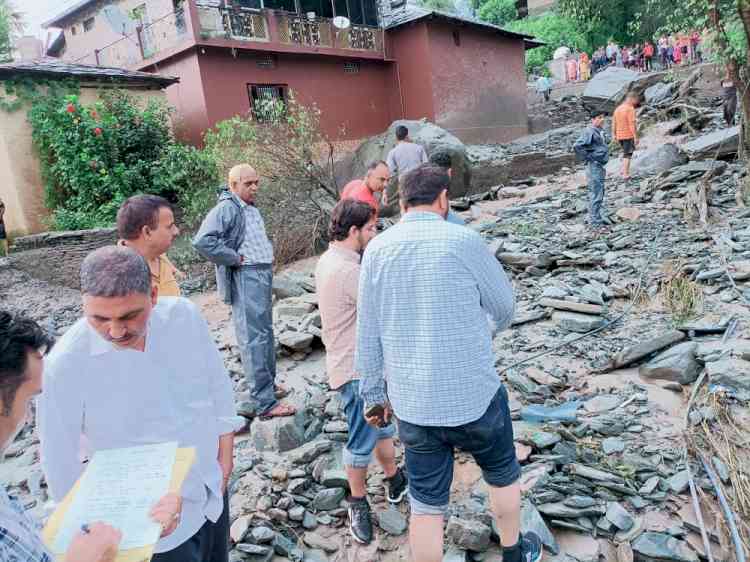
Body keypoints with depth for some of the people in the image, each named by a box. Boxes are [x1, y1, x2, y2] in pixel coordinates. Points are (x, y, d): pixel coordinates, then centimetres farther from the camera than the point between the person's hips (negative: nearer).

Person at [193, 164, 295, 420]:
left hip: (264, 273, 10)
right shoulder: (226, 208, -14)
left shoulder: (252, 208, 14)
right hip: (246, 277, -10)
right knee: (254, 338, -9)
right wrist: (234, 258, -19)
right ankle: (265, 403, -7)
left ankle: (269, 384, 33)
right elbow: (202, 241, -27)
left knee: (266, 333, 18)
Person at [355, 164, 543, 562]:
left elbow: (367, 336, 2)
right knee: (503, 474, 26)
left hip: (413, 405, 3)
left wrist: (373, 394, 13)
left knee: (427, 506, 15)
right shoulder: (463, 240, -14)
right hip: (476, 397, -2)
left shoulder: (376, 250, -3)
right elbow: (504, 308, -1)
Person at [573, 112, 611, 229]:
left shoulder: (600, 131, 12)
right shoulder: (589, 132, -17)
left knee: (599, 193, 18)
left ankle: (597, 216, 30)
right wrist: (587, 158, -19)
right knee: (596, 195, -5)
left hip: (600, 167, 10)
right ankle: (595, 222, 2)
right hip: (594, 167, -10)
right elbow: (577, 146, -28)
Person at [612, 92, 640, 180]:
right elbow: (632, 124, -19)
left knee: (626, 153, 22)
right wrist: (636, 137, -17)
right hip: (628, 135, -7)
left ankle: (623, 170, 19)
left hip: (619, 135, 7)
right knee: (627, 154, 0)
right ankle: (625, 174, 1)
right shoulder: (630, 109, -14)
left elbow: (614, 123, 12)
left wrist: (614, 134, 19)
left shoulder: (618, 109, 9)